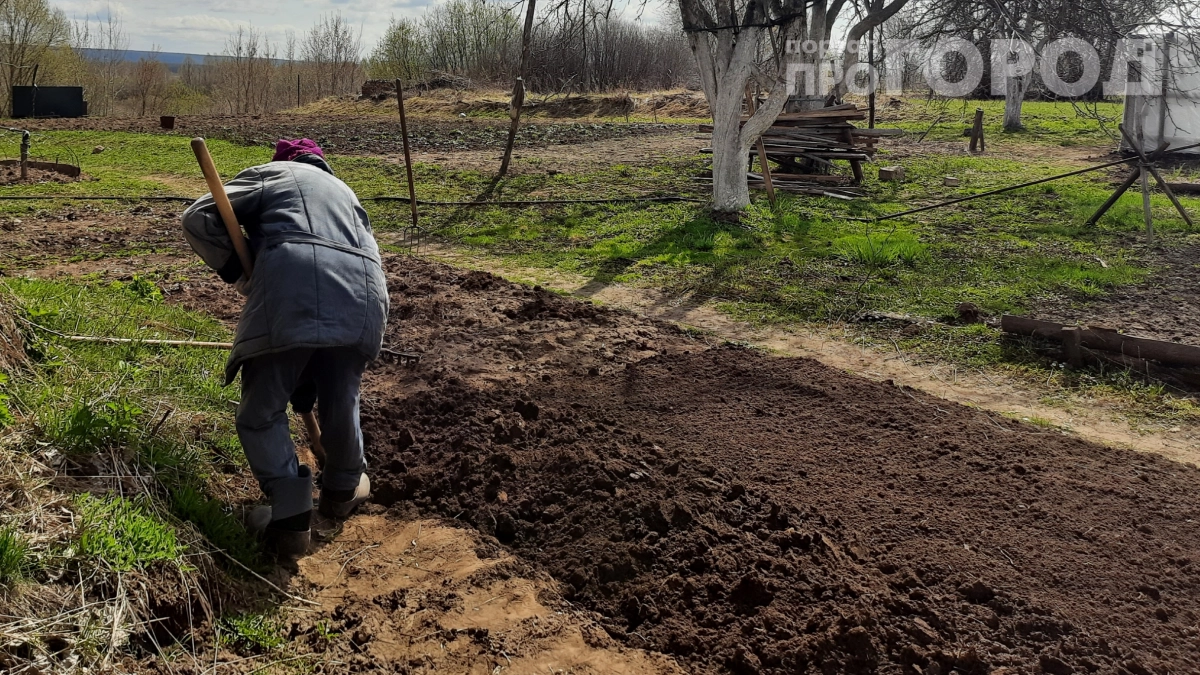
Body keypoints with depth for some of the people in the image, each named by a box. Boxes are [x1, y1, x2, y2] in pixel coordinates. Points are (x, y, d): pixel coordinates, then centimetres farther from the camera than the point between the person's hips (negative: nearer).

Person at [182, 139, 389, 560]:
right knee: (341, 397, 27)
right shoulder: (344, 193, 40)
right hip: (364, 295, 5)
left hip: (292, 285, -4)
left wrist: (235, 270, 18)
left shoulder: (269, 174, 26)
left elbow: (198, 218, 10)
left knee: (262, 411, 10)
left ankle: (291, 519, 5)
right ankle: (344, 486, 43)